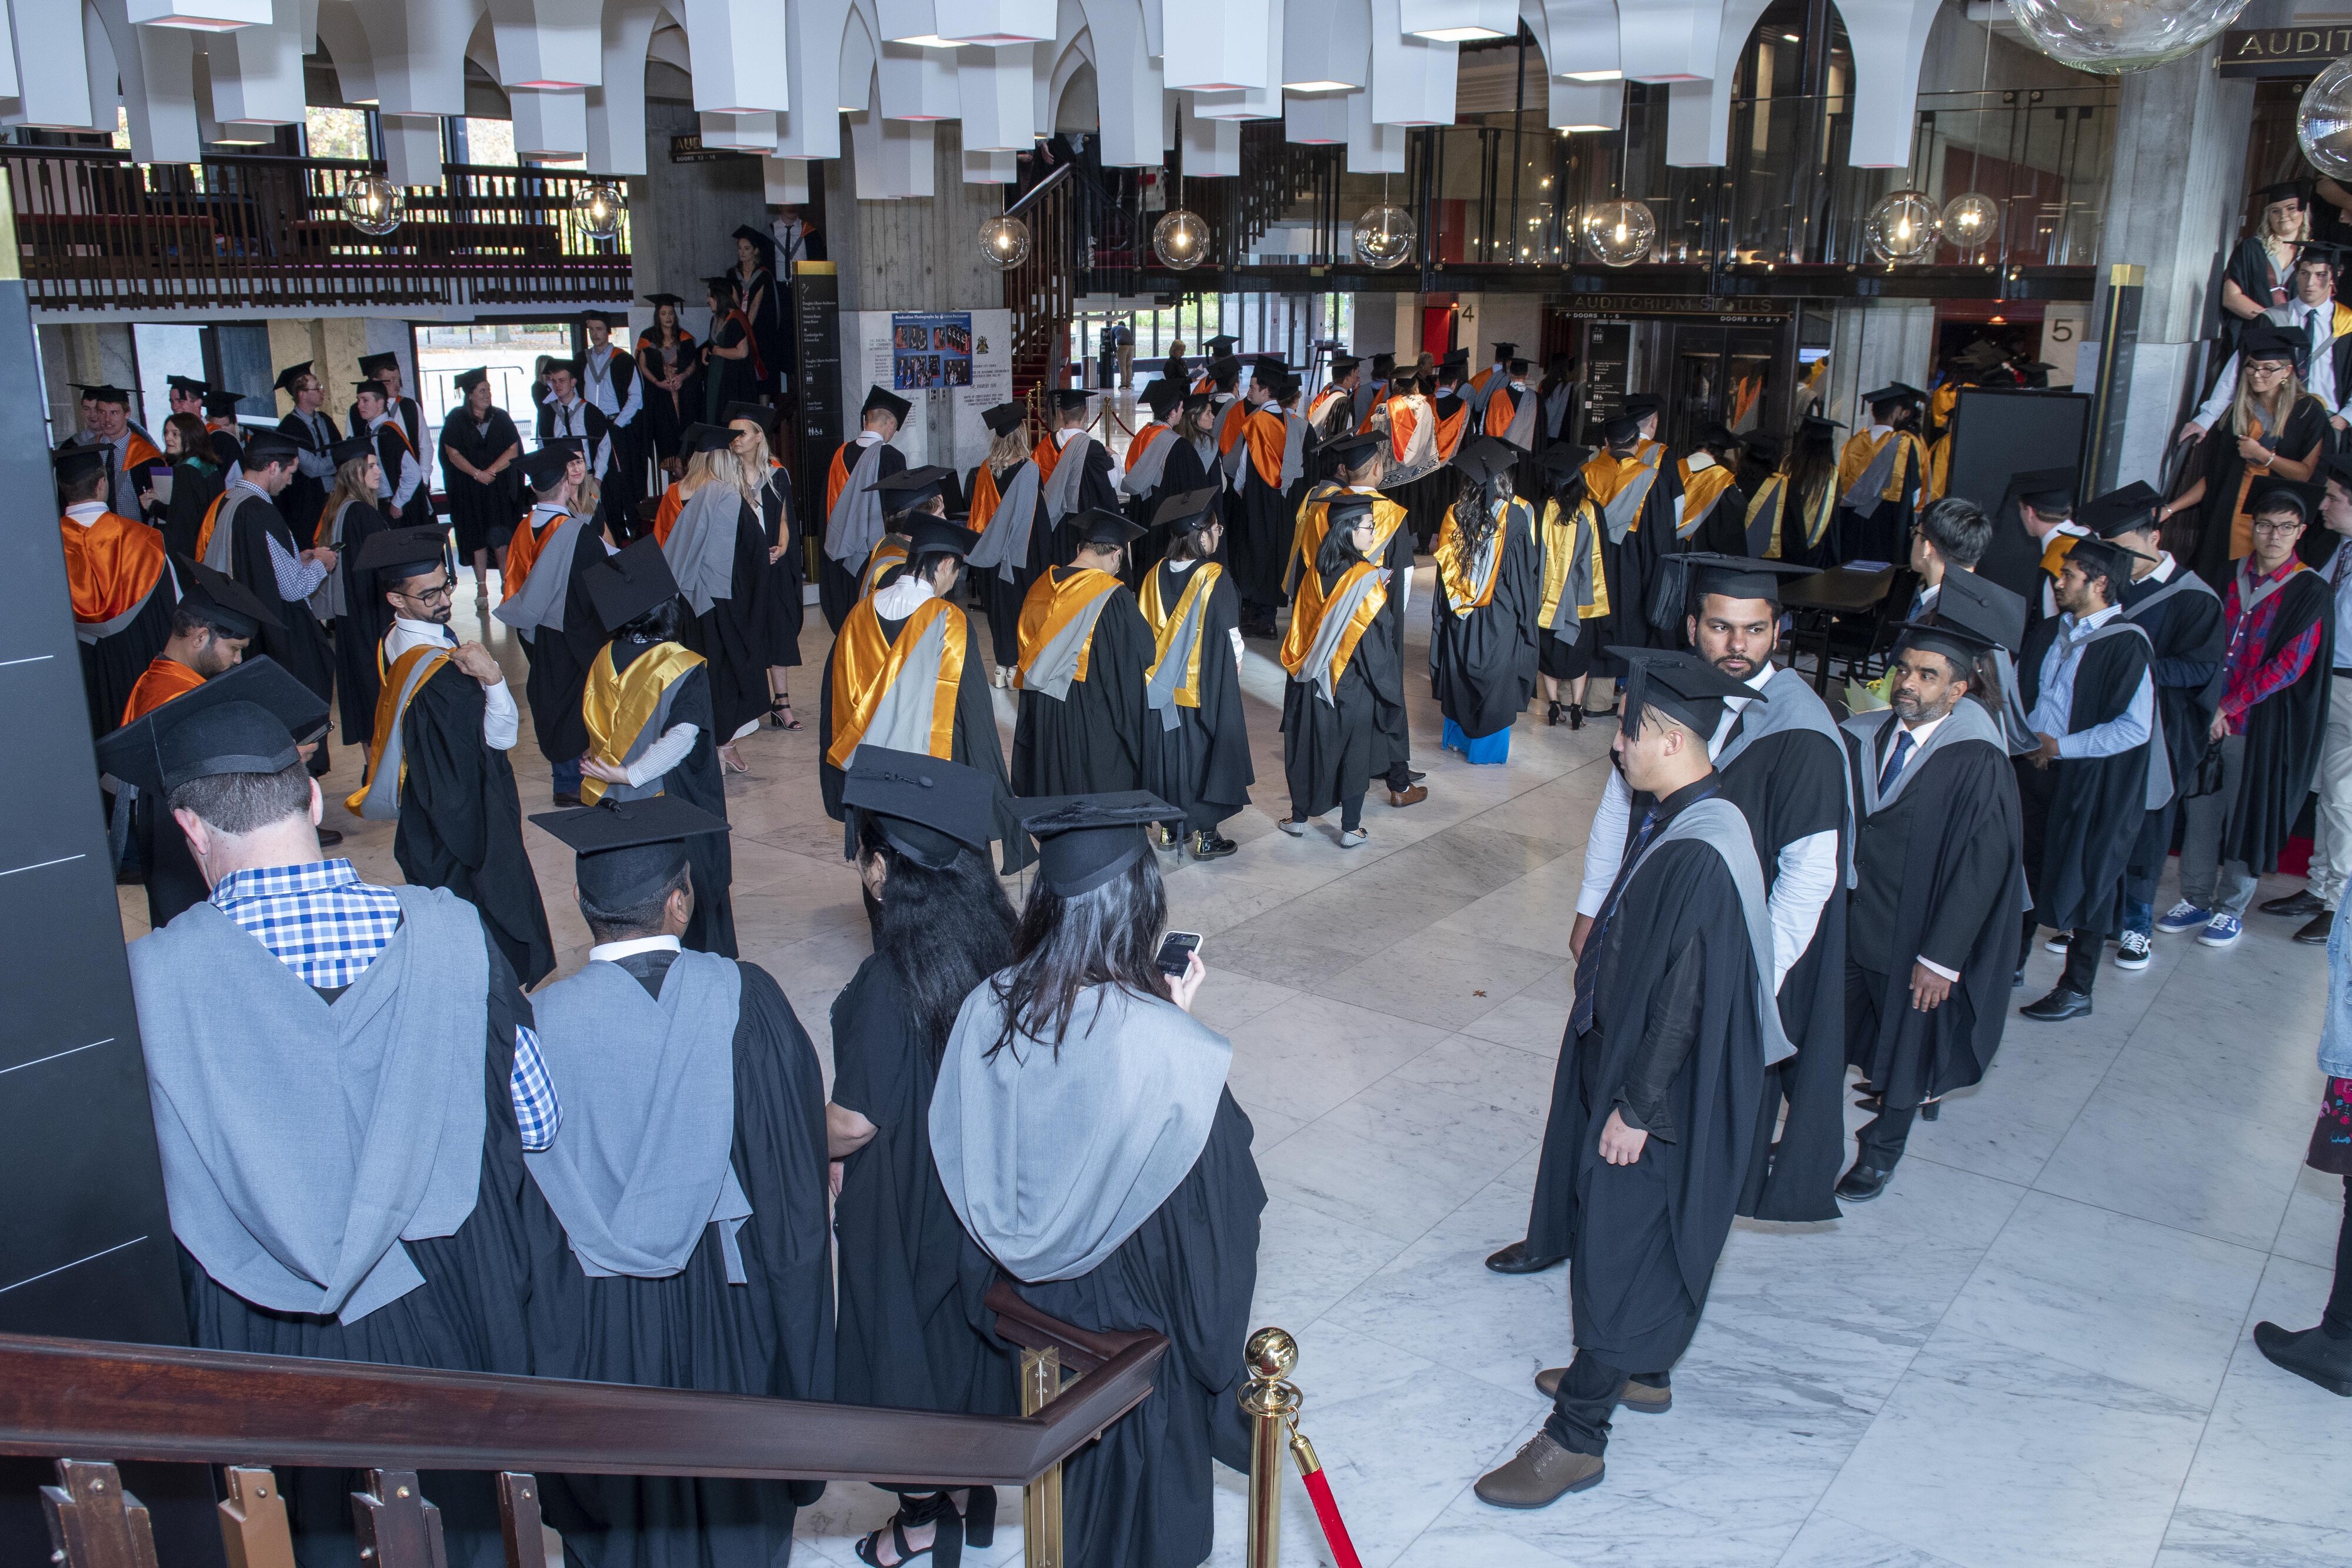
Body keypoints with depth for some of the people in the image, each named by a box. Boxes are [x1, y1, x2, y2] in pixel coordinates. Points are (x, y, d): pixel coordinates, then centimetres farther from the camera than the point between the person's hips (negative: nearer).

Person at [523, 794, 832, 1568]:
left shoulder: (542, 1021, -16)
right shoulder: (743, 1000, -18)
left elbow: (525, 1202, -6)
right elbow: (796, 1169, -10)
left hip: (596, 1314, 1)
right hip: (728, 1299, 0)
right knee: (737, 1503, 23)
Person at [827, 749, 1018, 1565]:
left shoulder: (890, 983, -30)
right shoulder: (1002, 949, -10)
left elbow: (856, 1121, -23)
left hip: (907, 1214, -6)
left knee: (911, 1352, 16)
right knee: (974, 1333, 24)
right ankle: (974, 1488, 44)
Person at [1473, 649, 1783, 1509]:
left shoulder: (1699, 856, -30)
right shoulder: (1666, 820, 0)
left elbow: (1685, 1000, -27)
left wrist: (1636, 1108, -20)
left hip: (1658, 1093, -9)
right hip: (1626, 1062, 9)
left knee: (1617, 1251, 3)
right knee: (1617, 1234, 24)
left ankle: (1576, 1438, 17)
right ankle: (1638, 1368, 44)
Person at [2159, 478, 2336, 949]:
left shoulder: (2311, 592, -7)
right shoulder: (2229, 578, 6)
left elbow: (2290, 665, -11)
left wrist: (2231, 704, -13)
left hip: (2260, 725, -4)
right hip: (2209, 716, 4)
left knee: (2246, 816, 5)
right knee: (2200, 809, 8)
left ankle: (2231, 909, 18)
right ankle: (2196, 900, 21)